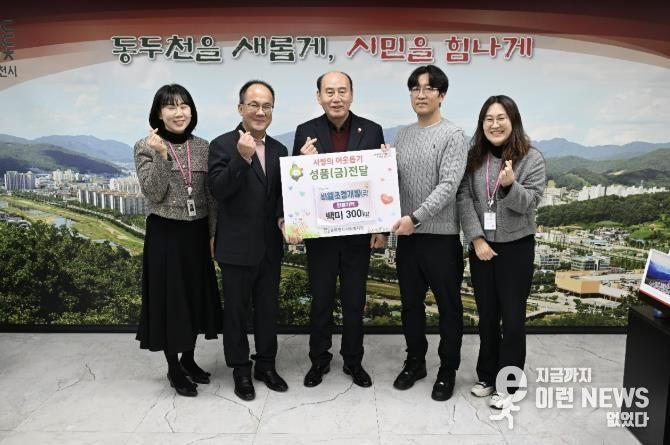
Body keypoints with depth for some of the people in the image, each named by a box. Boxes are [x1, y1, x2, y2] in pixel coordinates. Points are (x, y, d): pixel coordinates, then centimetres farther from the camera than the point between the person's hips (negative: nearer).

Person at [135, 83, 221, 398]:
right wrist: (161, 155, -24)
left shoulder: (203, 147, 4)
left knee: (196, 295, 14)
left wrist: (214, 234, 5)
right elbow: (154, 194, -15)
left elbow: (212, 196, 6)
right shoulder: (146, 147, -6)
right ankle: (173, 368, 22)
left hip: (197, 233, 4)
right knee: (169, 298, 5)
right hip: (164, 234, -4)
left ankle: (188, 360, 33)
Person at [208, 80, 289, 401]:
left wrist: (285, 218, -7)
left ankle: (266, 365, 33)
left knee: (268, 309, 16)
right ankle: (241, 370, 27)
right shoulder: (223, 145, -9)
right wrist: (242, 158, -30)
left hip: (270, 246, 5)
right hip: (237, 246, -5)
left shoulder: (278, 149, 8)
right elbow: (218, 191, -19)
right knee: (236, 310, 10)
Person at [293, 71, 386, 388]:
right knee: (321, 300, 12)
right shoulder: (306, 132, -2)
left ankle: (353, 360, 30)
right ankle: (319, 359, 30)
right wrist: (304, 161, -22)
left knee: (354, 301, 12)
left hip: (358, 231, 1)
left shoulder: (372, 131, 0)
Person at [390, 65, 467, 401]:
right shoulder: (403, 135, 11)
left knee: (448, 306, 8)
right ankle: (415, 361, 32)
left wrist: (416, 217, -24)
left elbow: (448, 186, -18)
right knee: (411, 303, 15)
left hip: (441, 236, -5)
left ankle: (447, 370, 24)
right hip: (407, 235, 6)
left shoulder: (453, 135, -8)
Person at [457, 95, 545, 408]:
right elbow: (464, 199, -3)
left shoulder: (532, 159, -6)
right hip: (480, 246, 3)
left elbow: (529, 204, -10)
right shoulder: (474, 157, 2)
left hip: (516, 247, -3)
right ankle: (487, 376, 29)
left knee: (512, 317, 4)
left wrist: (509, 185, -30)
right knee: (486, 315, 14)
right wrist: (477, 239, -12)